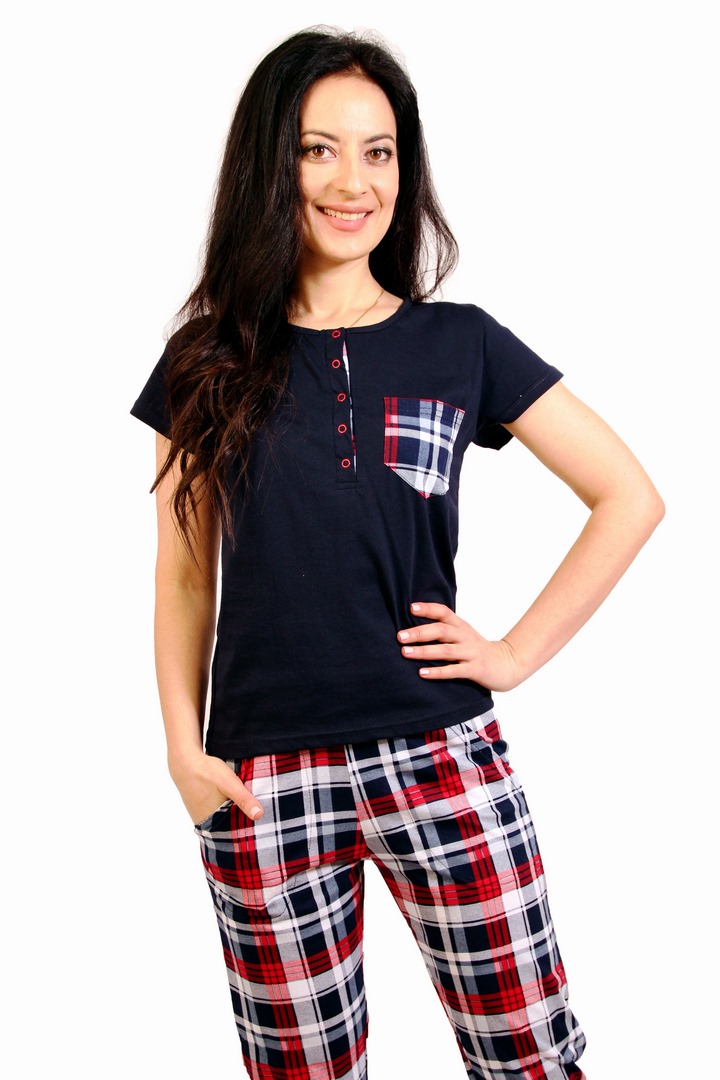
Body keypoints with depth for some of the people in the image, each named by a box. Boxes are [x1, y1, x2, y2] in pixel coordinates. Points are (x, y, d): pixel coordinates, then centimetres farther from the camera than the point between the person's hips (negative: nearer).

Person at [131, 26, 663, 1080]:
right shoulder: (210, 360, 5)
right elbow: (185, 575, 8)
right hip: (264, 782, 1)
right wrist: (184, 752, -1)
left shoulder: (461, 344, 2)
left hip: (441, 757, 0)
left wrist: (517, 652, -1)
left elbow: (630, 497, 5)